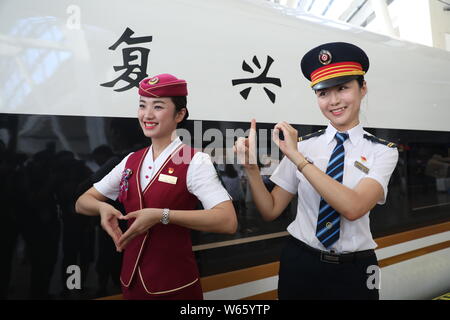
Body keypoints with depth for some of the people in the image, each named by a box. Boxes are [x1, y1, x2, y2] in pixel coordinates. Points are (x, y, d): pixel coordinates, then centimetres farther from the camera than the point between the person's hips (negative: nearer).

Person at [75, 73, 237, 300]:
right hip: (130, 279, 5)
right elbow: (82, 203, 8)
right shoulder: (130, 161, 3)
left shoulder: (195, 162, -14)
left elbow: (227, 221, -25)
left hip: (174, 285, -5)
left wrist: (162, 215, -30)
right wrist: (102, 207, -14)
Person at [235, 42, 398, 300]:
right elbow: (271, 211, -3)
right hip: (299, 264, 1)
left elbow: (353, 207, -25)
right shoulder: (302, 145, -5)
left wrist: (297, 158, -25)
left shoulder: (383, 151, -8)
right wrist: (251, 167, -18)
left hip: (354, 270, -1)